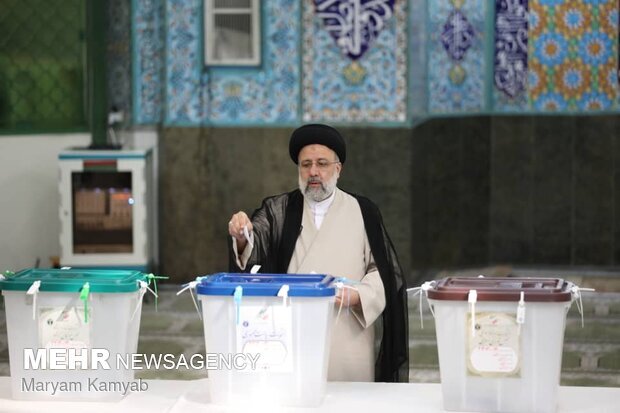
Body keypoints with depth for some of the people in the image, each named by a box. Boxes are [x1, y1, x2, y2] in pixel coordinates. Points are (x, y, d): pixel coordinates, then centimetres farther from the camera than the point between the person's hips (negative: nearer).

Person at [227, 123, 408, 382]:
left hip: (346, 344, 0)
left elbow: (383, 271, 4)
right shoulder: (279, 210, 7)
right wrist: (242, 237, -32)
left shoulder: (363, 212, 6)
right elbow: (254, 248, -10)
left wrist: (355, 296, -14)